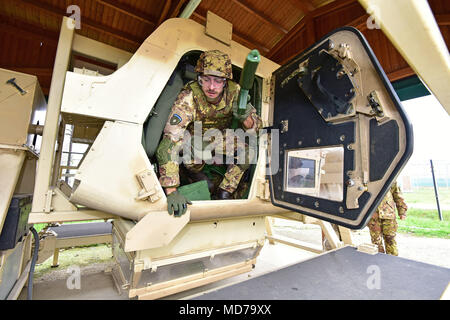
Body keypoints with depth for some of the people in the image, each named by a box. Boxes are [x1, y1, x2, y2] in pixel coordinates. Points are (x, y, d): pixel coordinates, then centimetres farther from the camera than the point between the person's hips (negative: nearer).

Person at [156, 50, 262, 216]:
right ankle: (196, 172, 4)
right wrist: (171, 191, -45)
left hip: (220, 137, 3)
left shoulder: (234, 91, -22)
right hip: (194, 137, -2)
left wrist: (246, 118, -42)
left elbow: (256, 126, -16)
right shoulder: (188, 98, -33)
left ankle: (224, 191, -3)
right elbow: (168, 145, -40)